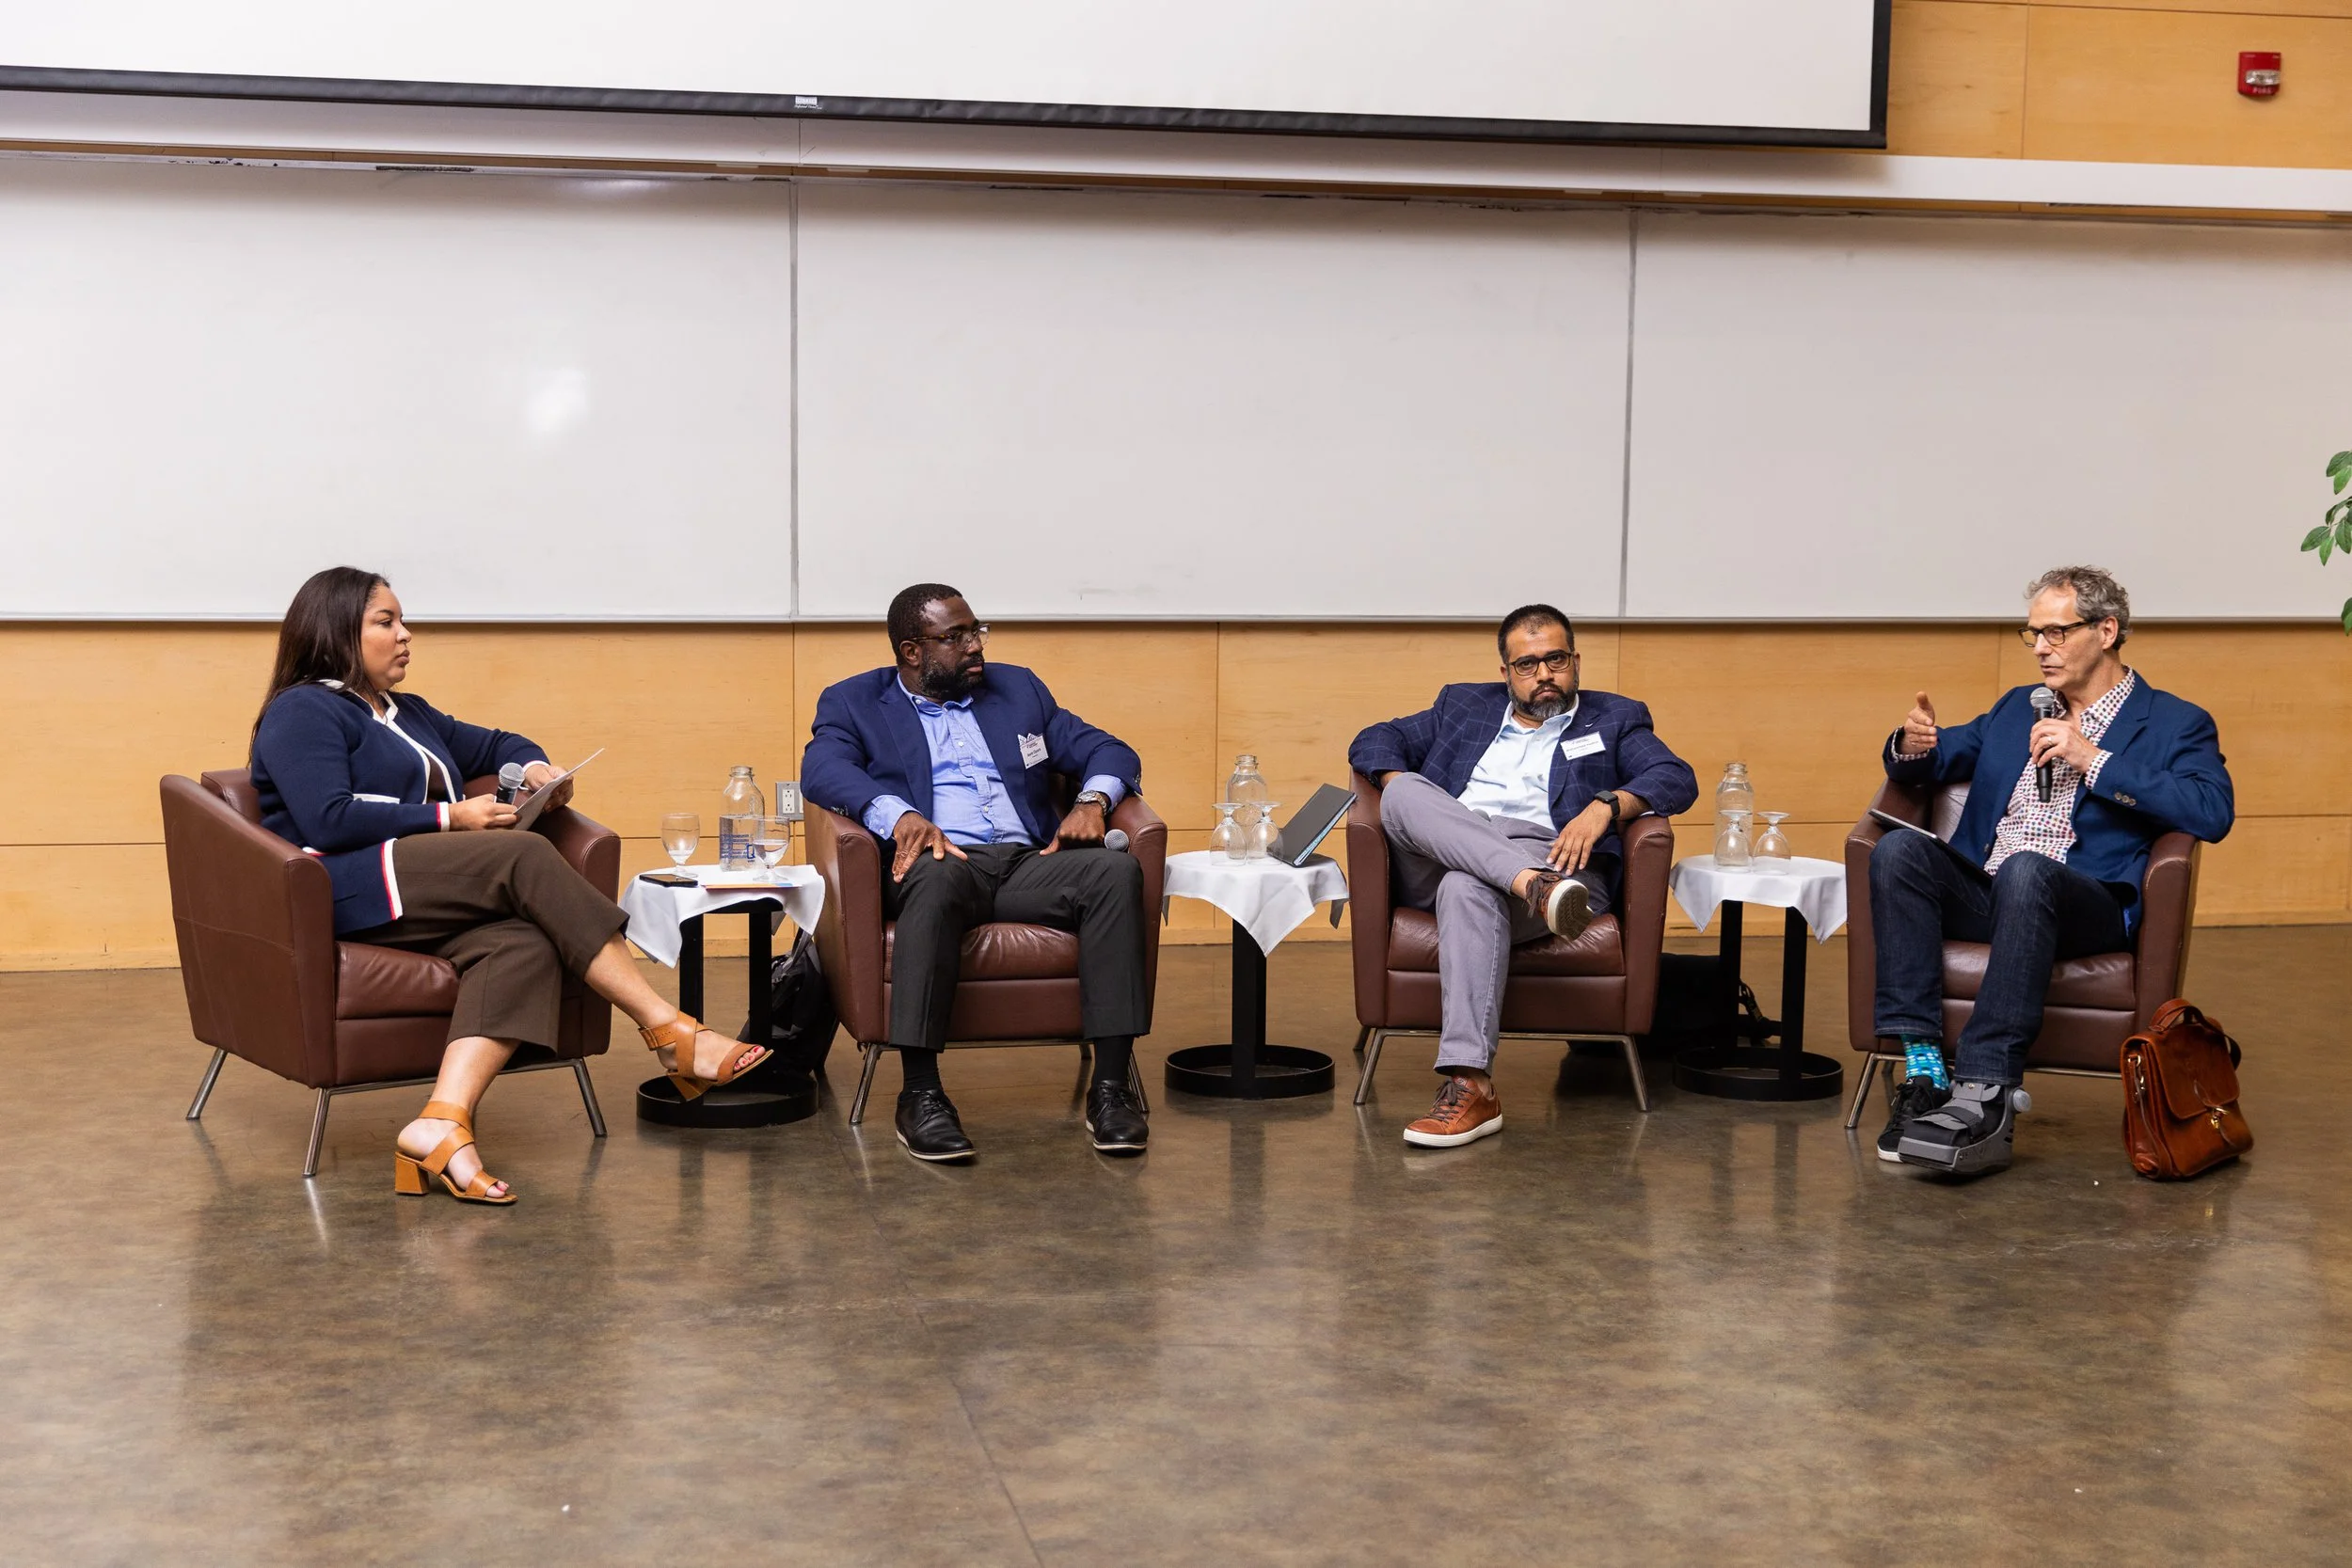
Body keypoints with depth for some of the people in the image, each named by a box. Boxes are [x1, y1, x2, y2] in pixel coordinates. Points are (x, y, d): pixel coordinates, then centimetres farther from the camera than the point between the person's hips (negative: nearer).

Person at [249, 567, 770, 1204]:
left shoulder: (410, 715, 31)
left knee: (524, 945, -27)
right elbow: (328, 820, -11)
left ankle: (443, 1125, -46)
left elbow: (495, 744, 40)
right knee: (526, 856, -27)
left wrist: (534, 766, 15)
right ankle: (671, 1034, -30)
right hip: (345, 893, -8)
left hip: (424, 907, 8)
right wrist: (452, 817, -11)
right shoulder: (303, 713, 4)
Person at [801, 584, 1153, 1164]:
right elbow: (823, 768, -6)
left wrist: (1092, 799, -4)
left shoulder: (1018, 689, 25)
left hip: (1028, 863, 4)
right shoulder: (854, 703, 14)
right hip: (938, 860, -3)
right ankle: (920, 1095, -37)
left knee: (1117, 870, -28)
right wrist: (899, 815, -25)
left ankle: (1110, 1085, -28)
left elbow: (1109, 751, 20)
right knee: (936, 878, -40)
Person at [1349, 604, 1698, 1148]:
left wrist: (1604, 806, -13)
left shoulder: (1615, 719, 24)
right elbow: (1373, 741, 23)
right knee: (1405, 791, -29)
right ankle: (1532, 885, -47)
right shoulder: (1464, 706, 31)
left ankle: (1469, 1087, -48)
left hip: (1550, 854, -3)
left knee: (1467, 887, -38)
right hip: (1440, 857, 3)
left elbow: (1677, 779, 7)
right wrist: (1405, 798, -1)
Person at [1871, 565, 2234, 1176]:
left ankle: (1985, 1095, -44)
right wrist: (1914, 744, 2)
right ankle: (1923, 1067, -31)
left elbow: (2213, 814, -8)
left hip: (2087, 904, -5)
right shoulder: (2018, 708, 27)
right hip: (1979, 892, 5)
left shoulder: (2175, 724, 10)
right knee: (1898, 850, -26)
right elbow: (1934, 761, 29)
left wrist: (2091, 759, -11)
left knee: (2025, 871, -39)